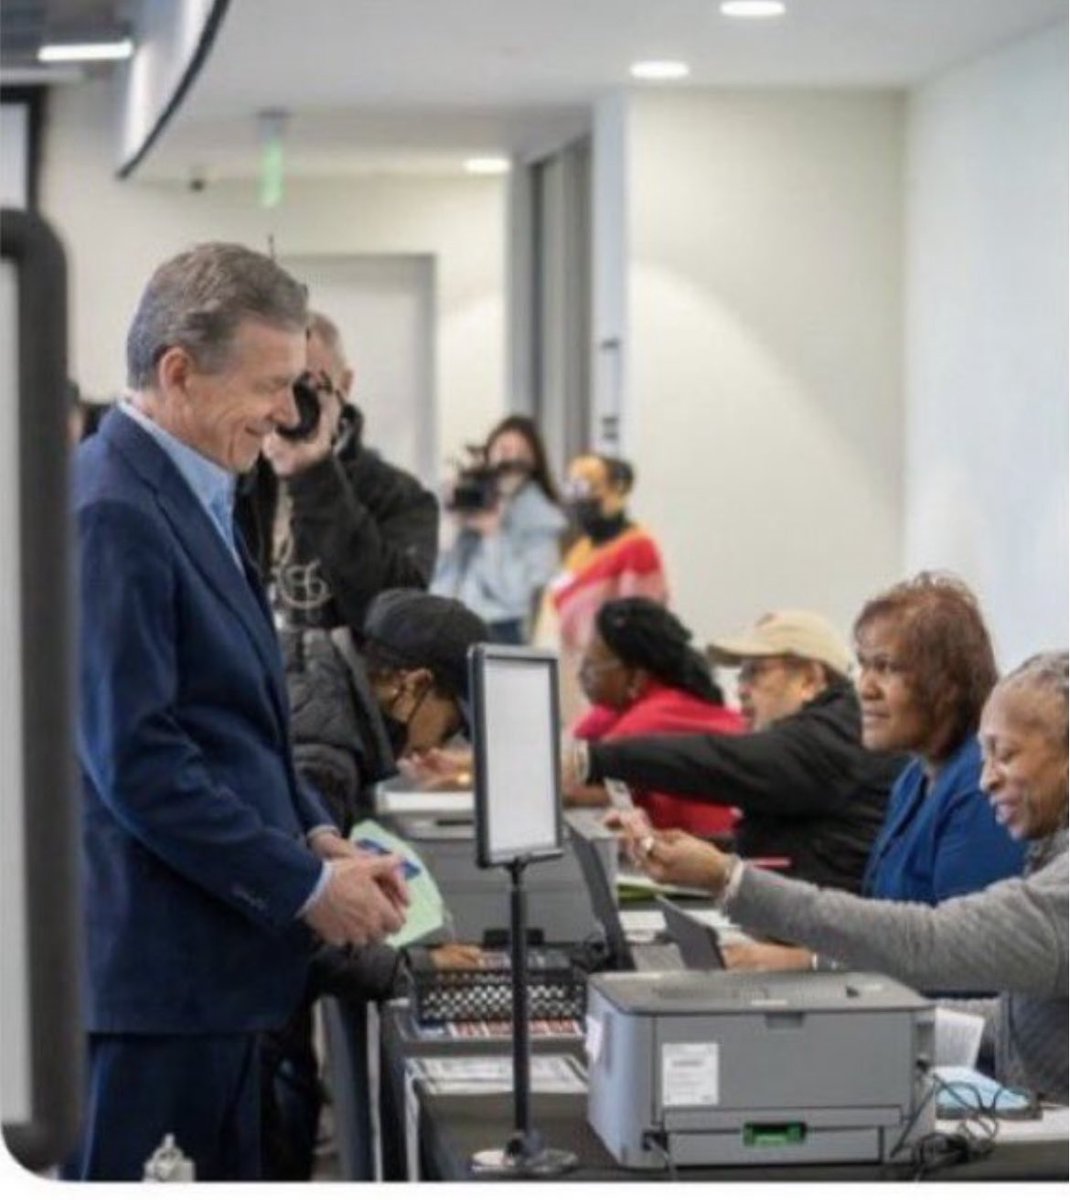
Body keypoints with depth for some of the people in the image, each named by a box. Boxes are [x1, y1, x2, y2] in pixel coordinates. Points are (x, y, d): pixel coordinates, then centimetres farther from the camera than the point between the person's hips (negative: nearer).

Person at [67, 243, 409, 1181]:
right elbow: (135, 761, -21)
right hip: (147, 964, -10)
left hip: (208, 959, 10)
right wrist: (306, 886, -15)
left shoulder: (193, 497, 14)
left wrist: (317, 838, 7)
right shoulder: (112, 512, -17)